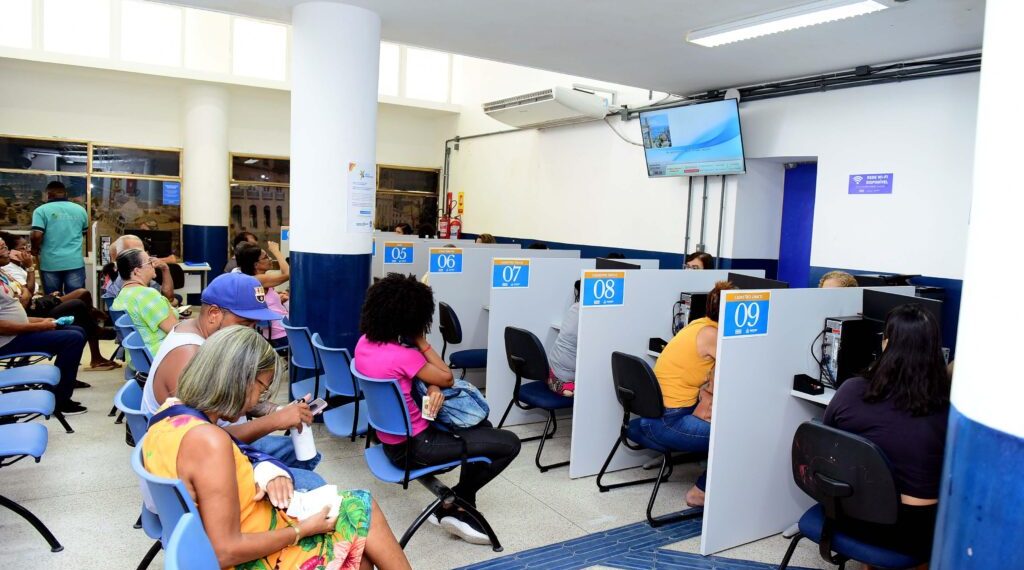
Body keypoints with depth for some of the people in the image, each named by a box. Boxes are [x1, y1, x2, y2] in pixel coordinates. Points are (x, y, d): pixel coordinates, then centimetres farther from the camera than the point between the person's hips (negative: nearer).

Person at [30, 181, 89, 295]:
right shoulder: (80, 209, 8)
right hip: (75, 262, 1)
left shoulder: (41, 210, -2)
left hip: (51, 263, -1)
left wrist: (35, 250, 6)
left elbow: (36, 235, -12)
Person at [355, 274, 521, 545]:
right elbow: (447, 377, -12)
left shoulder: (365, 342, -2)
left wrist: (432, 388, -14)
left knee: (481, 427, 25)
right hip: (412, 446, -9)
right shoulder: (402, 355, -28)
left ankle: (463, 510, 23)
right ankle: (451, 506, 11)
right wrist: (420, 340, -8)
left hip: (391, 438, 9)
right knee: (509, 443, -5)